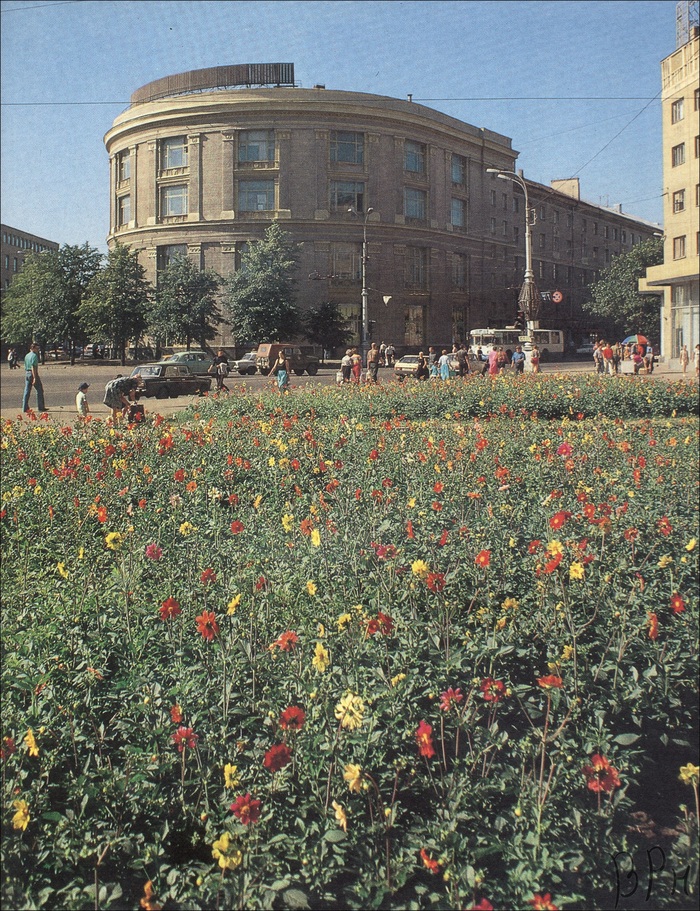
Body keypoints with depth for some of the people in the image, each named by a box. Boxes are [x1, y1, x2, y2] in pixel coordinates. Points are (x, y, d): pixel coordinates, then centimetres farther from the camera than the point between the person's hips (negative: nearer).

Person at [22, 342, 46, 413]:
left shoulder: (26, 355, 14)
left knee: (26, 391, 6)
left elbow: (25, 367, 17)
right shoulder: (34, 355, -12)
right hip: (33, 374, -8)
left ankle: (25, 408, 4)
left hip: (26, 373, 8)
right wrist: (35, 378, -21)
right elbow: (33, 367, -19)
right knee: (39, 391, 3)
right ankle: (40, 407, 5)